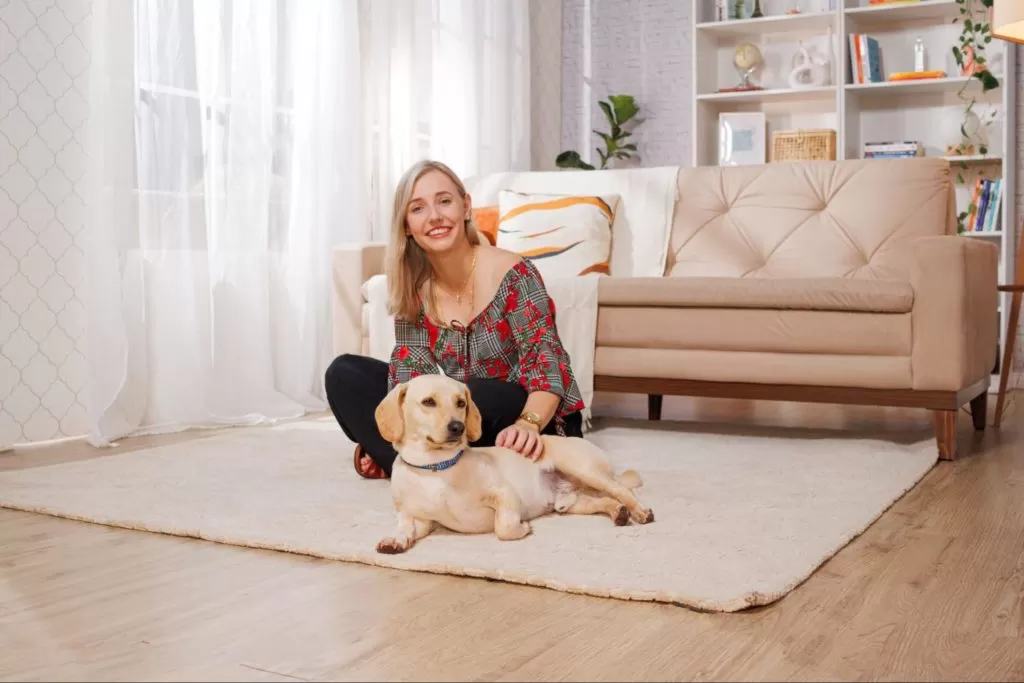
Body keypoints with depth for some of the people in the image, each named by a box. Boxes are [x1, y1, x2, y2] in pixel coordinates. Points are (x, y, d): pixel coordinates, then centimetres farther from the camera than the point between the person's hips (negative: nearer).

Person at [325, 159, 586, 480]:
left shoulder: (513, 275, -18)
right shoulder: (414, 288, 0)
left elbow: (546, 371, -23)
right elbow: (409, 371, -1)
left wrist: (528, 424, -43)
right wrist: (379, 438, -18)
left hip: (542, 424, -6)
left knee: (467, 395, -39)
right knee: (344, 373, -5)